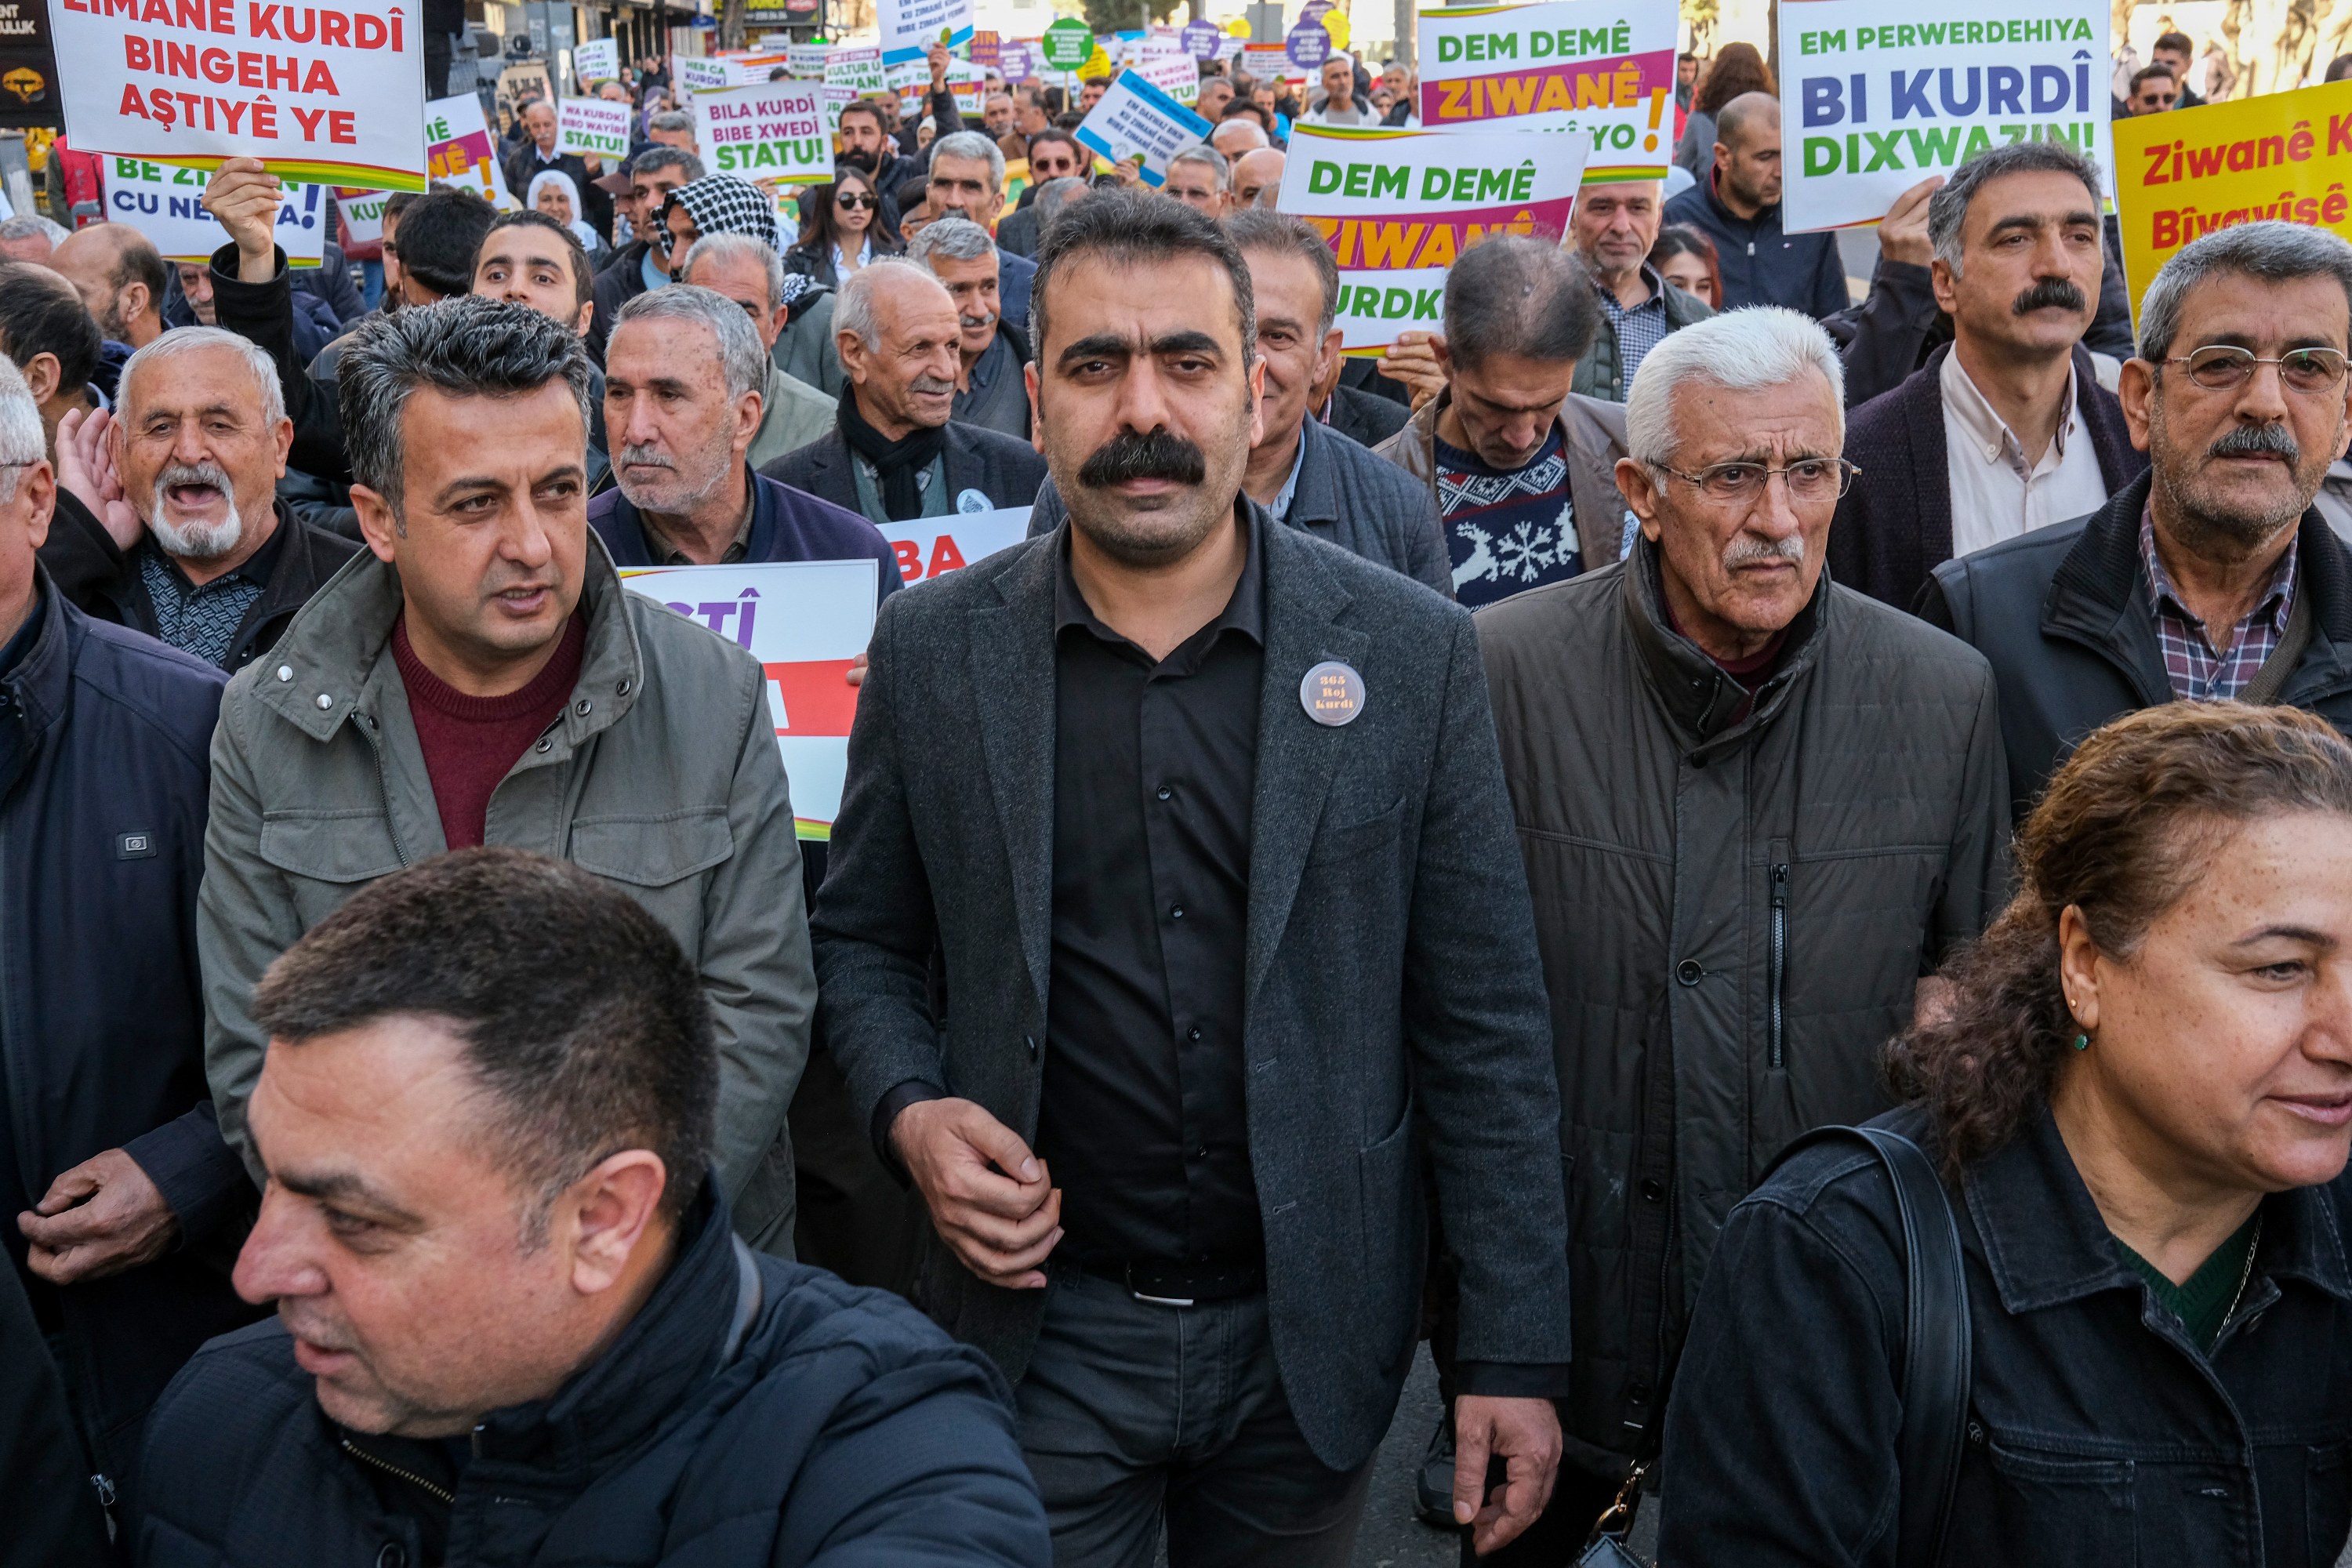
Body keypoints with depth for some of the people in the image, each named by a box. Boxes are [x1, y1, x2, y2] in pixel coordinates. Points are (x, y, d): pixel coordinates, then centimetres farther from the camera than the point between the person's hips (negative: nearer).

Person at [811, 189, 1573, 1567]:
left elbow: (1484, 1023, -5)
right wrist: (911, 1110, -11)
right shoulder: (932, 651, -3)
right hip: (1040, 1331, 0)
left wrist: (1518, 1356, -6)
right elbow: (864, 942, 9)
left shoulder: (1411, 649, -6)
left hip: (1311, 1337, 0)